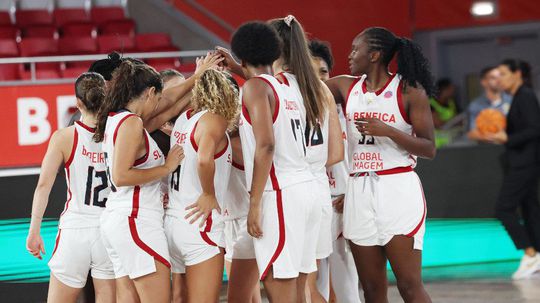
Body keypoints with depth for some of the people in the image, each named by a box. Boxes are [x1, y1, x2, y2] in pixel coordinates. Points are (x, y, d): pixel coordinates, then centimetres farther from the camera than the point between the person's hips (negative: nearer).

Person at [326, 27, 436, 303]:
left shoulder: (409, 91, -3)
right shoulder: (346, 87, 11)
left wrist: (388, 131, -18)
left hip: (398, 189, -5)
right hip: (359, 192, 5)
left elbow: (429, 149, -5)